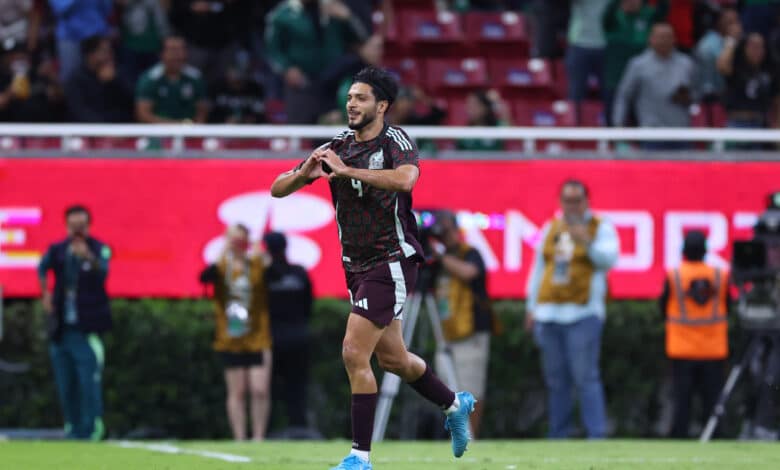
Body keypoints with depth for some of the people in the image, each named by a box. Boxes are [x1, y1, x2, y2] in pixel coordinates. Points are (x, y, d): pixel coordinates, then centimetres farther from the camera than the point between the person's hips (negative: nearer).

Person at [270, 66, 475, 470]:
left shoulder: (395, 141, -11)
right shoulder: (336, 147, 5)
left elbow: (405, 178, -34)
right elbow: (278, 190, 3)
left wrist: (349, 170, -37)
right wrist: (304, 173, -19)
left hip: (392, 262, -7)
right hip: (357, 266, 7)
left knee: (354, 353, -16)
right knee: (392, 358, 18)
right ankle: (455, 405, 42)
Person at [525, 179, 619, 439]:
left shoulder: (601, 227, 3)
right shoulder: (551, 229, 17)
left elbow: (608, 259, -13)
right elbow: (539, 269, 21)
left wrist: (587, 243, -29)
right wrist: (532, 307, 18)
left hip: (583, 313, -5)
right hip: (549, 314, 5)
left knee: (586, 377, -13)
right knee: (555, 380, 7)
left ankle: (596, 435, -16)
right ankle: (558, 436, 11)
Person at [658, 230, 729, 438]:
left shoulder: (673, 276, -7)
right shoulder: (721, 276, -2)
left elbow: (663, 307, 2)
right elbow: (726, 307, 8)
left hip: (682, 350, -1)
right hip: (714, 350, 1)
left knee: (682, 399, 3)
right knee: (712, 399, 4)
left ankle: (679, 437, 0)